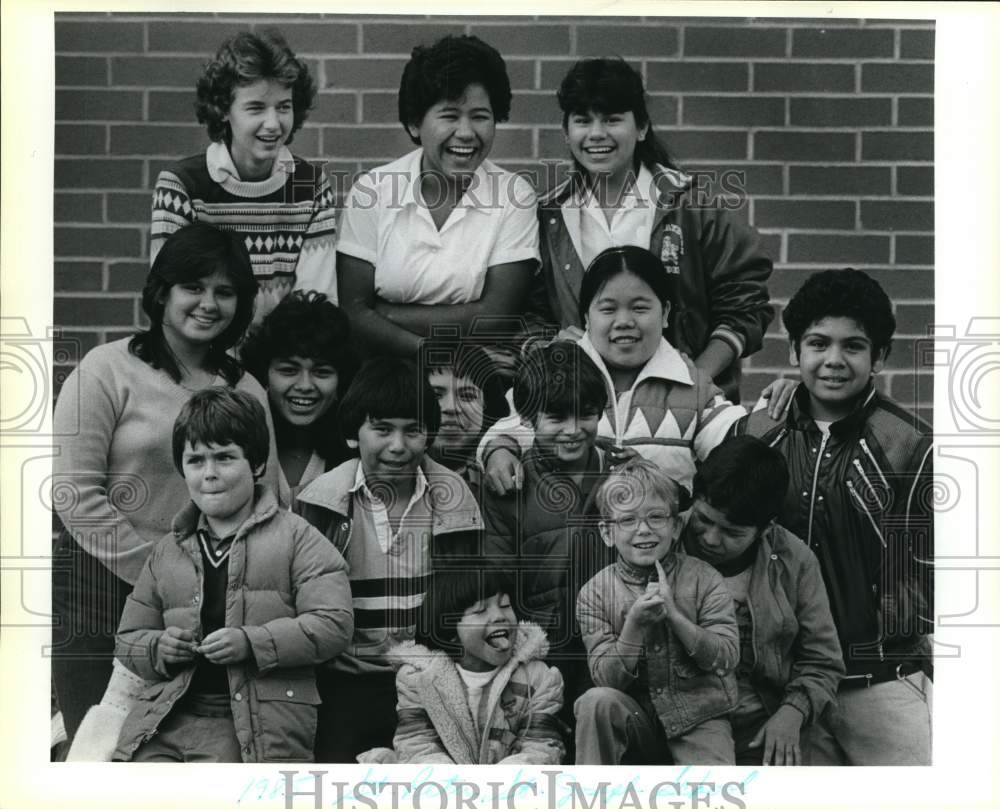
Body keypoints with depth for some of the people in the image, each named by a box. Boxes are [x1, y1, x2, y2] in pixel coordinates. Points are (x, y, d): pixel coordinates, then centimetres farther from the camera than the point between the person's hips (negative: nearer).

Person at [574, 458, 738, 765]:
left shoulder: (702, 579, -5)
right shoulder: (595, 593, -4)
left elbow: (727, 657, -12)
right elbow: (606, 677, -9)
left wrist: (673, 614, -23)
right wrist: (635, 624, -25)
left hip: (698, 719, -1)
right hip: (635, 720, 1)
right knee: (596, 701, -30)